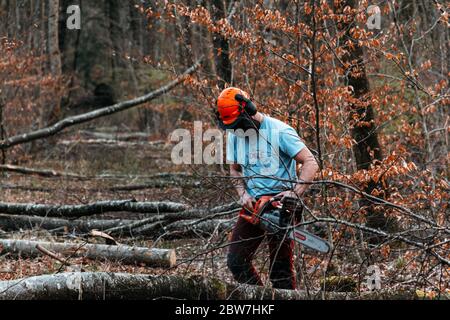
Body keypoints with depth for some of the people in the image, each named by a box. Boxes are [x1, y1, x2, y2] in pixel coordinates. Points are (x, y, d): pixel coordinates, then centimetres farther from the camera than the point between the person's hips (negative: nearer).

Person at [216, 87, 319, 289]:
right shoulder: (234, 134, 5)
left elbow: (311, 163, -16)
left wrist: (296, 192, -28)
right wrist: (243, 194, -3)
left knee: (280, 265, -7)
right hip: (253, 205, 6)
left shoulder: (280, 131, -14)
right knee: (236, 261, 2)